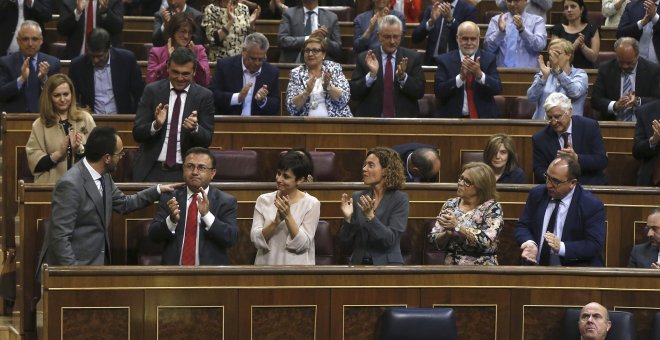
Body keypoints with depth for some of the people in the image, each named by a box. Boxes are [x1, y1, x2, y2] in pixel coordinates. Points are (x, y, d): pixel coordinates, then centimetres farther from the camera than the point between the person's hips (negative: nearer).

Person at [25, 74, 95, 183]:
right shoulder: (40, 125, 6)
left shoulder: (85, 118, 9)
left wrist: (81, 149, -10)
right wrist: (58, 154, -11)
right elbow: (34, 163, 1)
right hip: (51, 184, 0)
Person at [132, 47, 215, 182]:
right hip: (151, 171, 0)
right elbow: (137, 133, -2)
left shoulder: (204, 96, 0)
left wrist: (195, 128, -24)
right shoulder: (152, 91, 1)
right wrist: (156, 125, -23)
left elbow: (207, 140, -2)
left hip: (186, 172, 0)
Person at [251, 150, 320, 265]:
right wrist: (276, 221, -14)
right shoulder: (263, 200, 6)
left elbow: (302, 245, -5)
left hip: (297, 264, -2)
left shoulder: (311, 204, 0)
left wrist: (288, 216, -14)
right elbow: (256, 240, -2)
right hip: (266, 264, 2)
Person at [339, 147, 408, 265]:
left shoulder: (399, 199, -3)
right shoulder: (357, 197, 9)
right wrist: (348, 218, -9)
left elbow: (390, 240, -11)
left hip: (387, 264, -3)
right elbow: (346, 241, 8)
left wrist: (370, 217, -22)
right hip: (359, 263, 3)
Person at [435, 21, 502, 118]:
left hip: (483, 117, 1)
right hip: (452, 118, -1)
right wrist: (460, 77, -19)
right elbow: (439, 93, -6)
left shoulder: (489, 59, 8)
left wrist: (479, 74, -20)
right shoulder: (445, 60, 4)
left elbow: (497, 89, -3)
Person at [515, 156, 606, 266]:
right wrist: (530, 244, -12)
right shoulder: (537, 194, 7)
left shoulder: (593, 206, -6)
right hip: (536, 267, 4)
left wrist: (561, 247, -25)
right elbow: (522, 226, 11)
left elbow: (595, 245, -11)